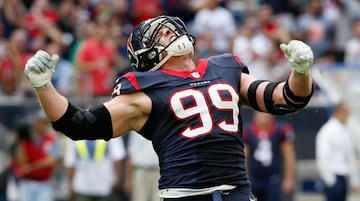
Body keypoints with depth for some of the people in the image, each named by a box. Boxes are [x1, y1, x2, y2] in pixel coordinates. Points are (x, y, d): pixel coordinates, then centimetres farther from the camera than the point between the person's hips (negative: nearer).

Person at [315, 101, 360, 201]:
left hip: (343, 177, 8)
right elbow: (322, 158, -15)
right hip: (333, 177, -8)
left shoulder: (346, 131, 14)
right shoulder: (327, 131, -10)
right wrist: (329, 180, -18)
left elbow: (351, 155, 20)